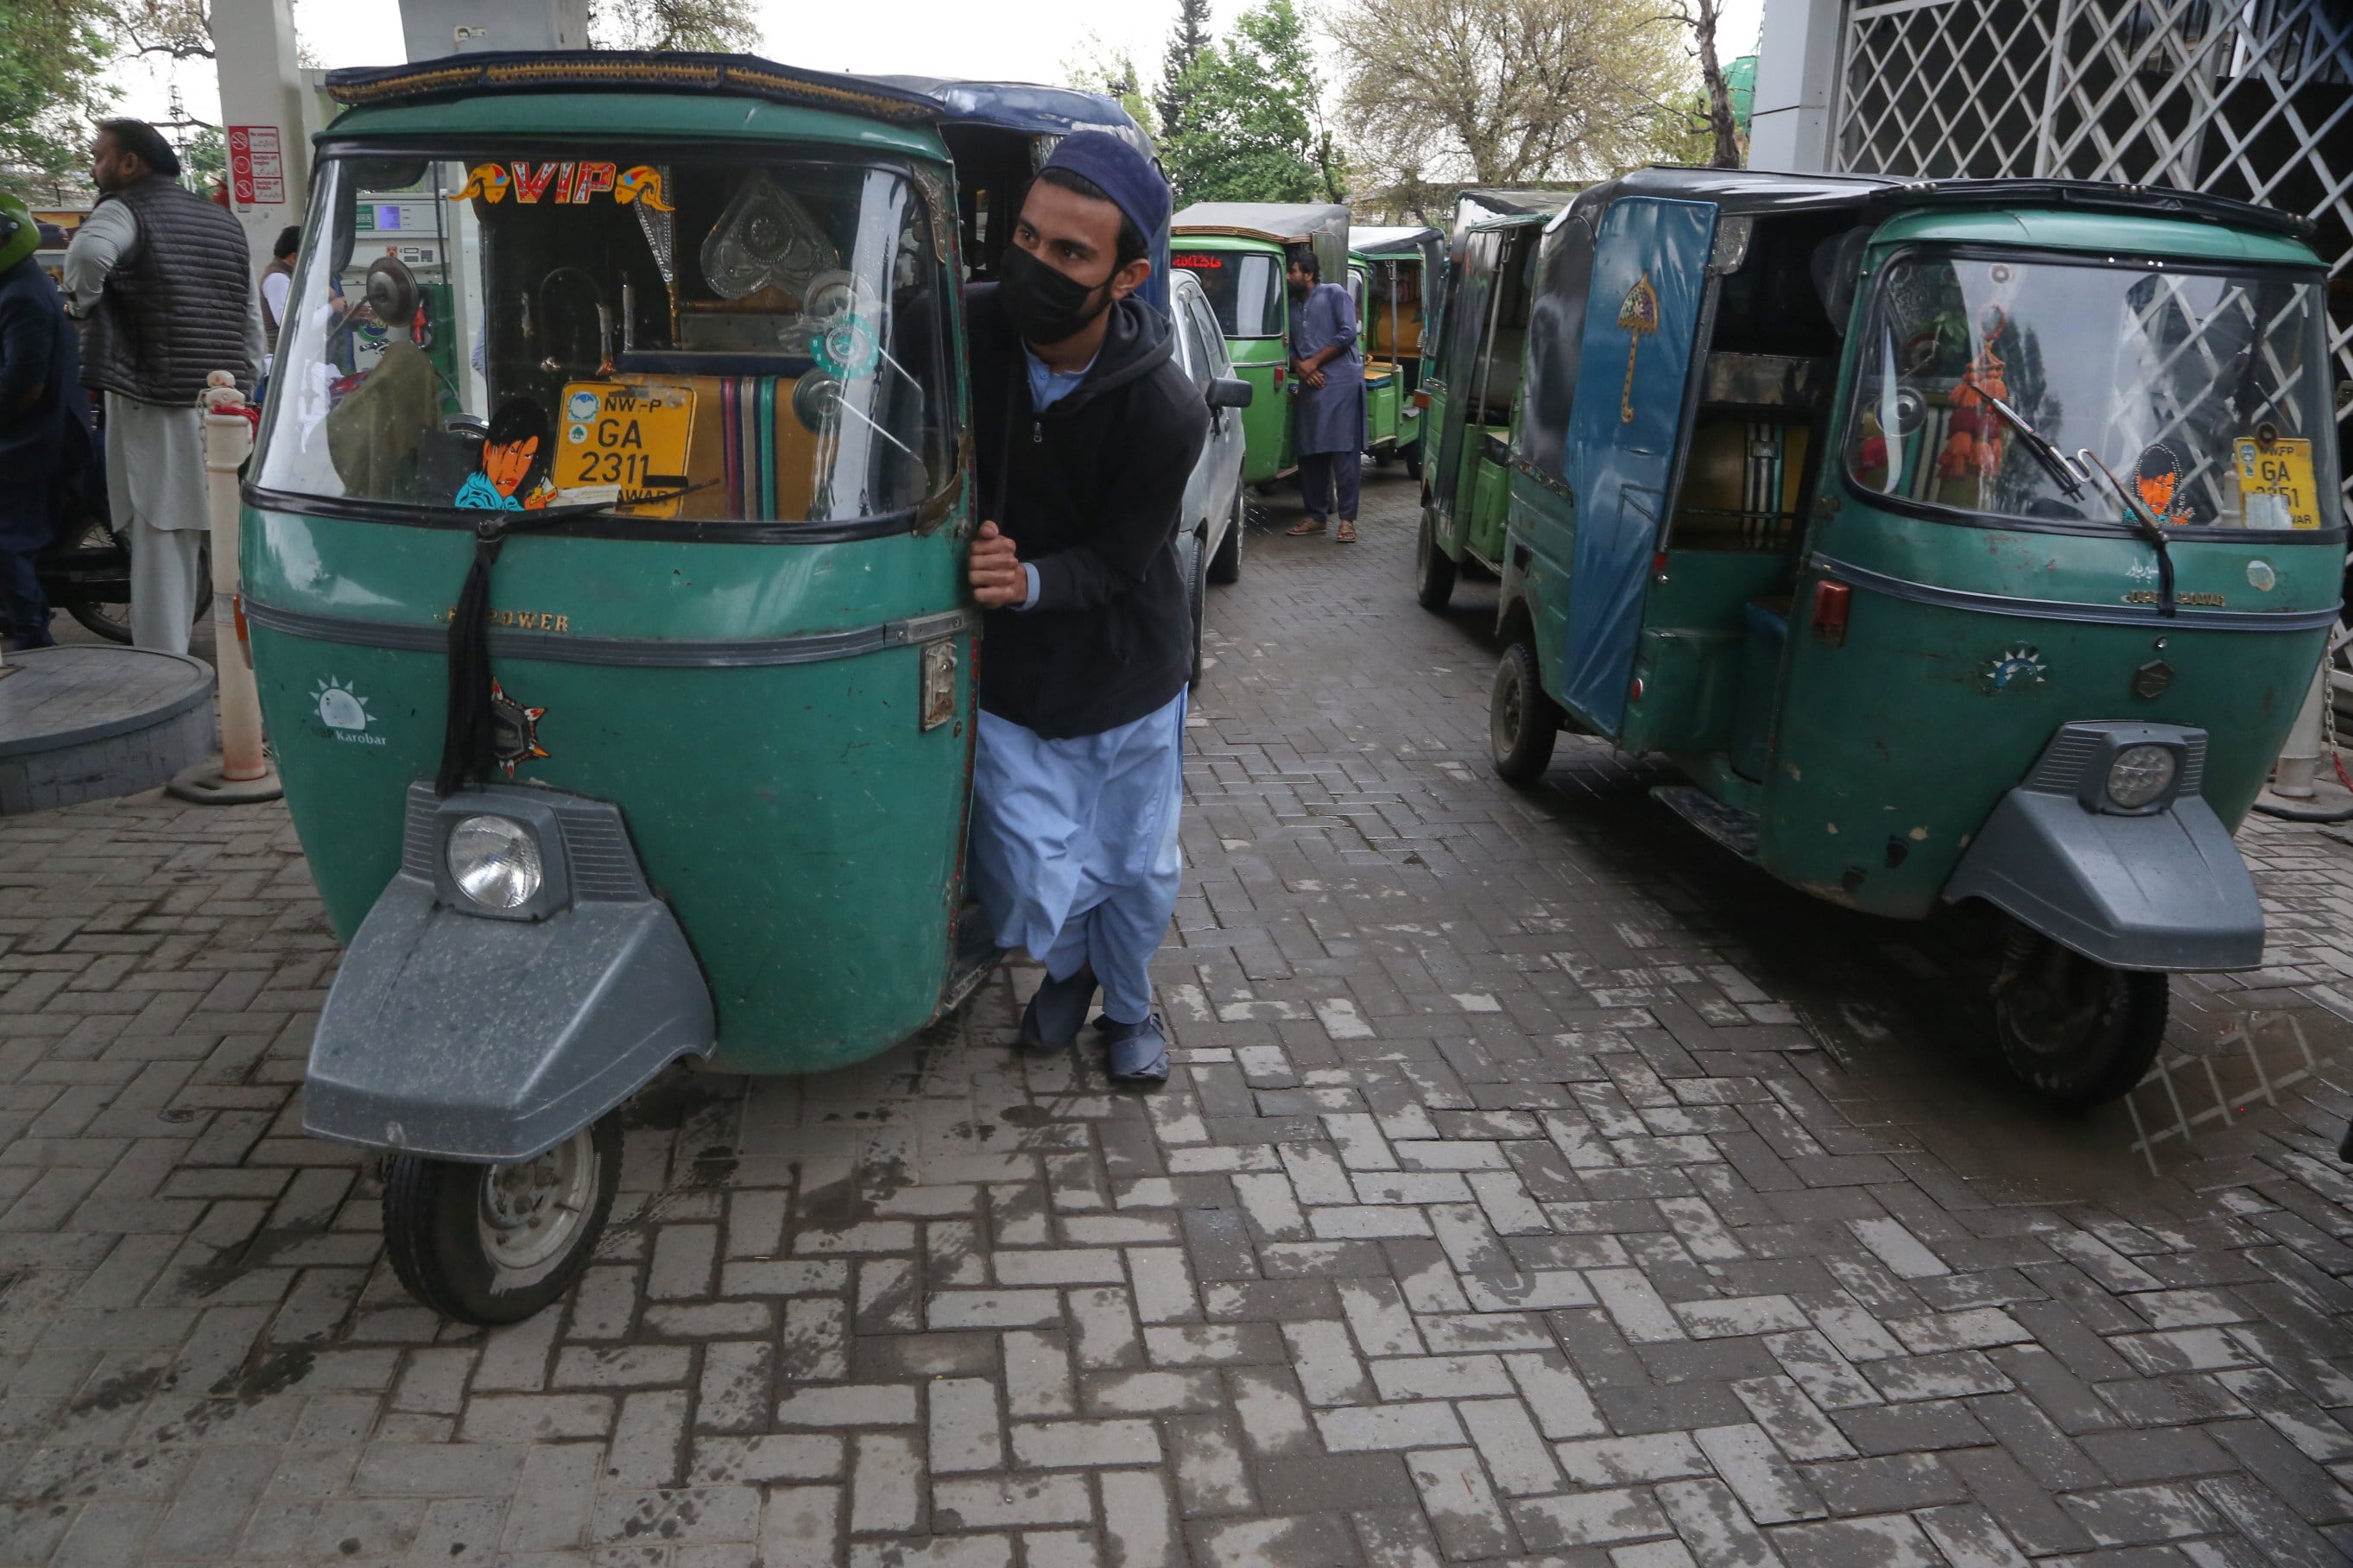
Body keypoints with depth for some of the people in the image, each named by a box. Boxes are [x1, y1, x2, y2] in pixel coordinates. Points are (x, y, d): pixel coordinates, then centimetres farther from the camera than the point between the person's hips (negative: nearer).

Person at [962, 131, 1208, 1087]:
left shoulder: (1166, 411, -22)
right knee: (1034, 888, 1)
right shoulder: (968, 327, -16)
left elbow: (1115, 565, -16)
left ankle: (1128, 1007, 45)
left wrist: (1032, 581, -35)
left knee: (1139, 871, 13)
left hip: (1128, 677, -1)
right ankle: (1068, 967, 39)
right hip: (1008, 677, 1)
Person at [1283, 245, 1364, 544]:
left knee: (1344, 452, -9)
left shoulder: (1334, 294, 2)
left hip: (1341, 384, -6)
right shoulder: (1292, 306, 20)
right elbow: (1290, 348, 19)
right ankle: (1316, 515, 13)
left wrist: (1313, 362, -8)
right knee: (1309, 454, 5)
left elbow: (1347, 334, -7)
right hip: (1309, 386, 6)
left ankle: (1347, 519, -8)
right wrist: (1300, 368, -4)